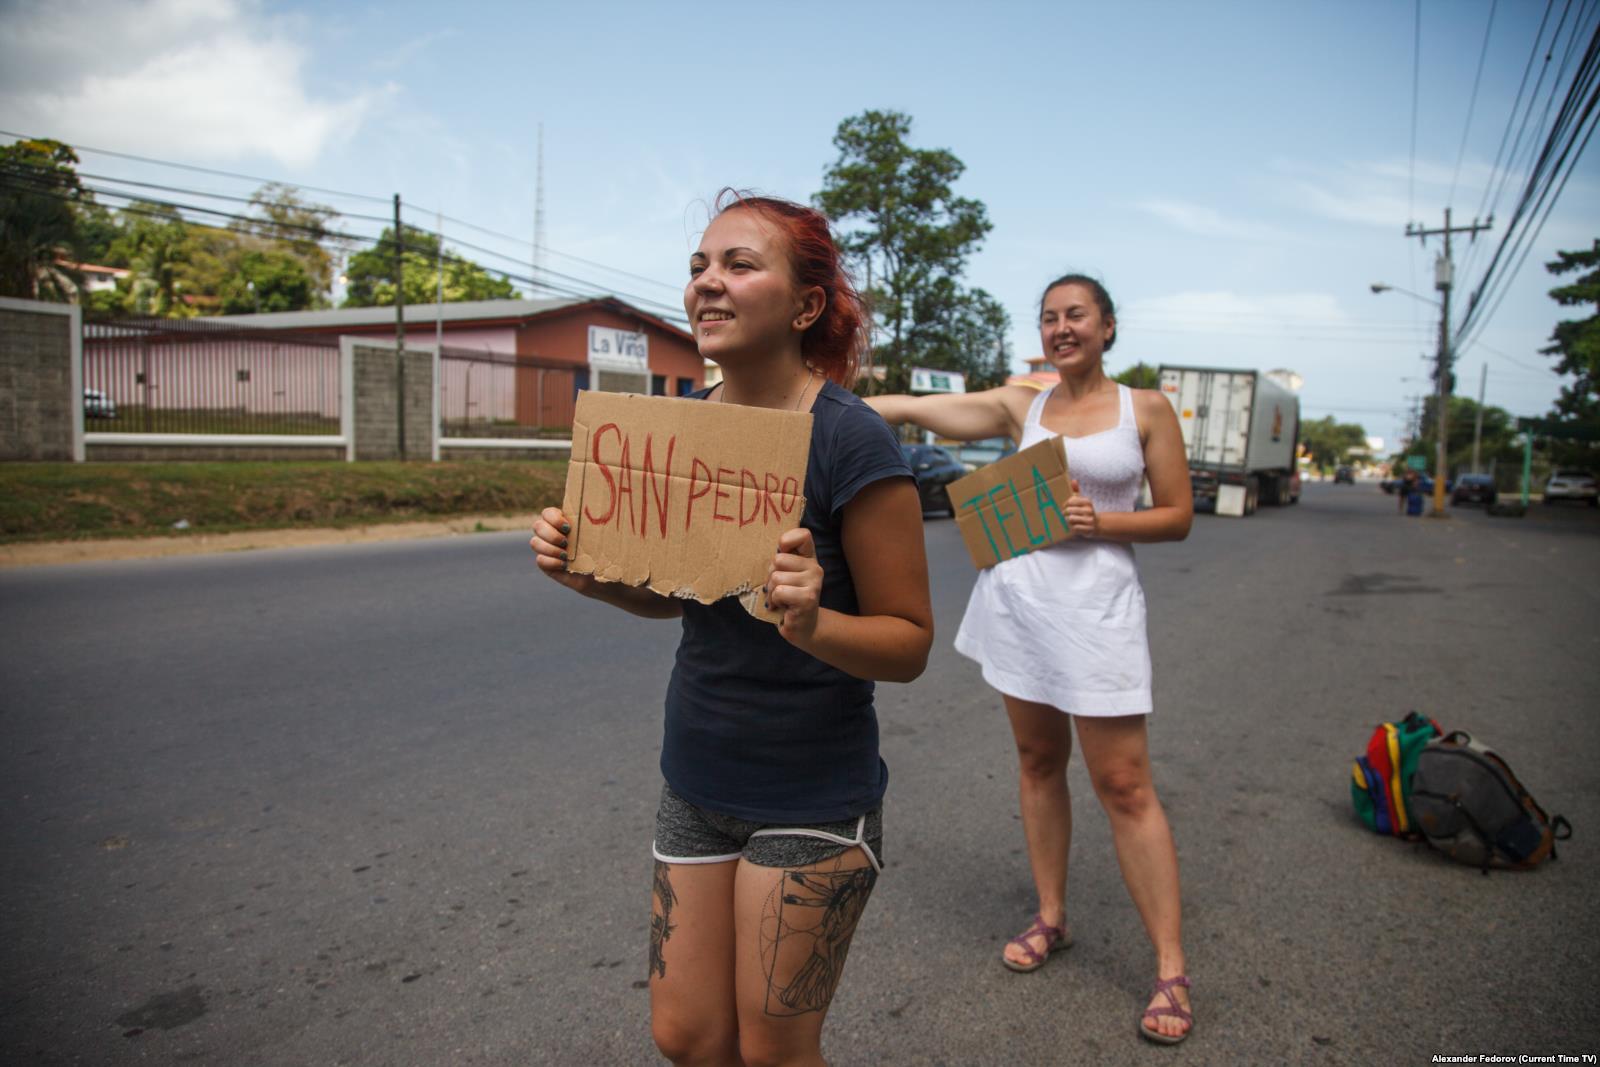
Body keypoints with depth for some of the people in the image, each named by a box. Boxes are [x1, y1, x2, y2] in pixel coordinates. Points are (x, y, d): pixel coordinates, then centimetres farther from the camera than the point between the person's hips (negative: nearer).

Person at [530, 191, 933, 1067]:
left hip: (812, 794, -5)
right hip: (697, 778, 6)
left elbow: (909, 642, -14)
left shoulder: (849, 440, -19)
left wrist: (811, 623, -33)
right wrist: (591, 573, -7)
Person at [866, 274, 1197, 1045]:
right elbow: (910, 409, -1)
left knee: (1123, 785, -3)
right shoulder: (1021, 406, 7)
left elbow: (1177, 517, 3)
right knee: (1038, 761, 13)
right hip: (1017, 594, 4)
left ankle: (1170, 968, 9)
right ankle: (1051, 918, 29)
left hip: (1095, 600, -3)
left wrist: (1102, 522, -14)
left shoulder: (1145, 409, 2)